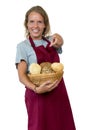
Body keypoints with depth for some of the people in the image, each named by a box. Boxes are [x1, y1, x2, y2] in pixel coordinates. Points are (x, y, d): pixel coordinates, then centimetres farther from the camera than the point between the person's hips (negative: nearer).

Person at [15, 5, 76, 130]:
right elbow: (21, 75, -12)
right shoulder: (23, 46, -3)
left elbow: (58, 43, -13)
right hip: (39, 94, -4)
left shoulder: (50, 41, 11)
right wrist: (36, 89, -30)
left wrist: (58, 39, -36)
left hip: (59, 92, 4)